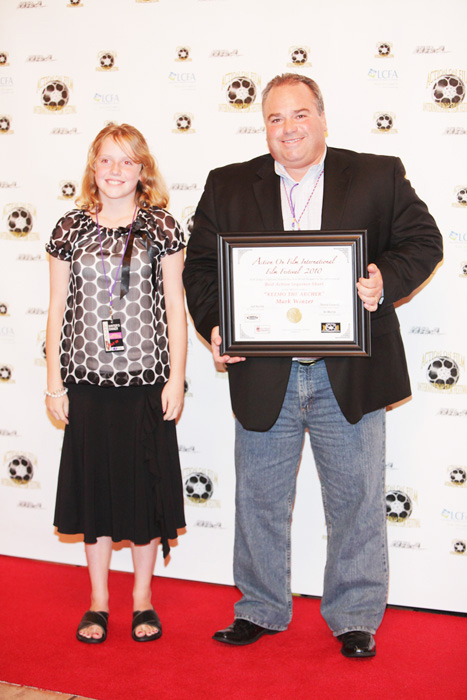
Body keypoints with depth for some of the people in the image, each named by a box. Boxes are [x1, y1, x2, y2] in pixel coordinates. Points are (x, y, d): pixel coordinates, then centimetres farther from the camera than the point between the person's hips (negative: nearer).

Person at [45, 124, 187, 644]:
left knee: (146, 484, 6)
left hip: (146, 380, -1)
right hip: (88, 381, 1)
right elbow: (58, 310, 7)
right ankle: (98, 601, 23)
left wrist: (175, 379, -3)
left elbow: (174, 308, 2)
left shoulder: (161, 228, 1)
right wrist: (54, 382, 3)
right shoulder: (70, 230, 5)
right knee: (94, 483, 8)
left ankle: (143, 599, 22)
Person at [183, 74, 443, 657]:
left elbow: (423, 240, 3)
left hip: (349, 374, -1)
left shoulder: (379, 176, 4)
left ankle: (355, 616, 25)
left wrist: (386, 279, -17)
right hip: (263, 375, 2)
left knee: (356, 500, 8)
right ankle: (261, 609, 31)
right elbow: (200, 264, 8)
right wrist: (213, 326, -8)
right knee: (260, 500, 13)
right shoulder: (228, 186, 8)